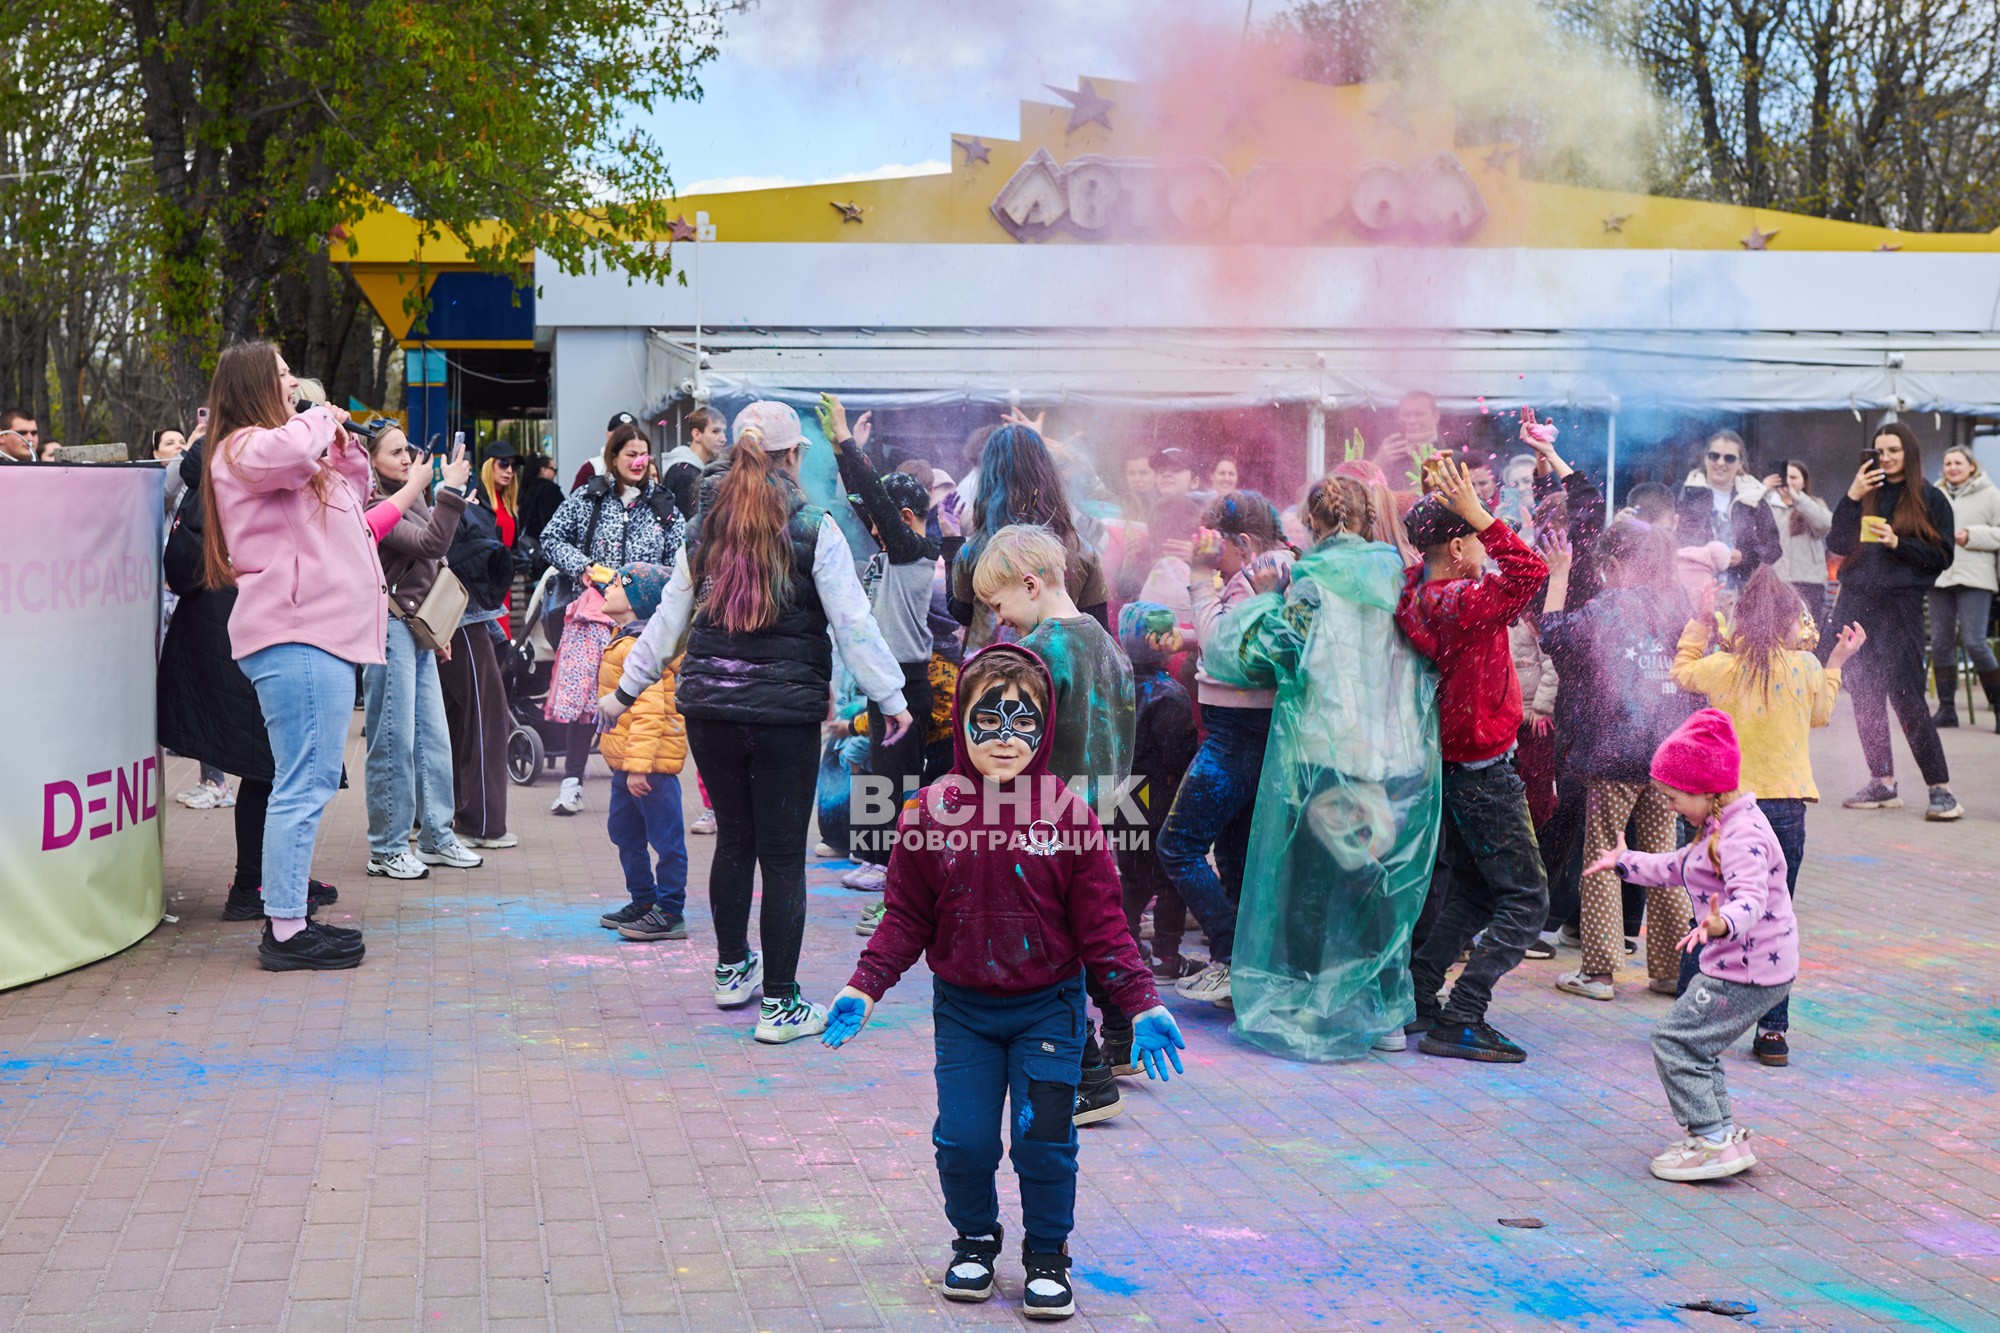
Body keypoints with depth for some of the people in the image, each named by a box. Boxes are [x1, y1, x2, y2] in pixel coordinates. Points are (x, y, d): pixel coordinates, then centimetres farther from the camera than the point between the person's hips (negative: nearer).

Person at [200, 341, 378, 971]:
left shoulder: (269, 448, 26)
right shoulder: (244, 447, -6)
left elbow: (347, 495, 36)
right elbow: (292, 451, -30)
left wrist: (345, 447, 19)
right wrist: (322, 420, -9)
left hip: (319, 635, 11)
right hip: (296, 636, -11)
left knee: (307, 782, 12)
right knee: (304, 783, -12)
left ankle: (288, 919, 17)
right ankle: (286, 931, -10)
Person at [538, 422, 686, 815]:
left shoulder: (663, 506, 9)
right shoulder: (587, 499, 6)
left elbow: (680, 559, 10)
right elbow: (551, 539, 8)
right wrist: (581, 566, -6)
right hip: (591, 611, -1)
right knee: (582, 693, -6)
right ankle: (571, 783, 2)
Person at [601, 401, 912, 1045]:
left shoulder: (705, 527, 8)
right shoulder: (814, 528, -6)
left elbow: (668, 617, 15)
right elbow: (853, 623, -6)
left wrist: (627, 689, 25)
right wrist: (890, 698, 2)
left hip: (709, 708, 5)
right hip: (784, 712, -5)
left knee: (733, 838, 20)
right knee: (783, 856, 1)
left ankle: (731, 970, 33)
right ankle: (780, 1003, 6)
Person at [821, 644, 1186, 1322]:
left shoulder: (1065, 815, -10)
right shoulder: (931, 812, -6)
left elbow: (1101, 925, -5)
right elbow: (906, 918, 1)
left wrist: (1142, 1004, -10)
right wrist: (863, 988, -7)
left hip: (1048, 1008, -1)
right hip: (962, 1009, 1)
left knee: (1044, 1138, 0)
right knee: (962, 1138, 2)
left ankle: (1047, 1255, 22)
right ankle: (975, 1240, 29)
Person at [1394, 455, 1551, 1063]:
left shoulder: (1415, 593, 0)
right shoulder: (1460, 604, -26)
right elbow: (1529, 570, -36)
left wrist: (1439, 502, 5)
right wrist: (1477, 514, -31)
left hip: (1457, 767, 9)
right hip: (1485, 772, -9)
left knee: (1470, 893, 21)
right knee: (1525, 900, -2)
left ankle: (1415, 998, 21)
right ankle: (1459, 1022, -7)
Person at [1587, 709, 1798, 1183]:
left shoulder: (1742, 835, -22)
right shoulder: (1719, 827, 13)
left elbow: (1751, 897, -38)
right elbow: (1682, 867, 30)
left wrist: (1723, 925, -59)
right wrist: (1625, 863, 37)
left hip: (1749, 973, -11)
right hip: (1737, 966, 11)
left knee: (1675, 1039, -9)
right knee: (1695, 1043, 19)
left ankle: (1714, 1141, -7)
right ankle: (1722, 1132, 26)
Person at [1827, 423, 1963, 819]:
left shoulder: (1930, 499, 3)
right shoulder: (1864, 493, 13)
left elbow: (1942, 557, 0)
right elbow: (1837, 545, 5)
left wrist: (1898, 543, -14)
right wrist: (1851, 499, -5)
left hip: (1901, 604, -5)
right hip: (1857, 602, 5)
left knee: (1905, 694, -12)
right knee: (1864, 694, 5)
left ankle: (1941, 789, -9)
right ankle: (1882, 783, 13)